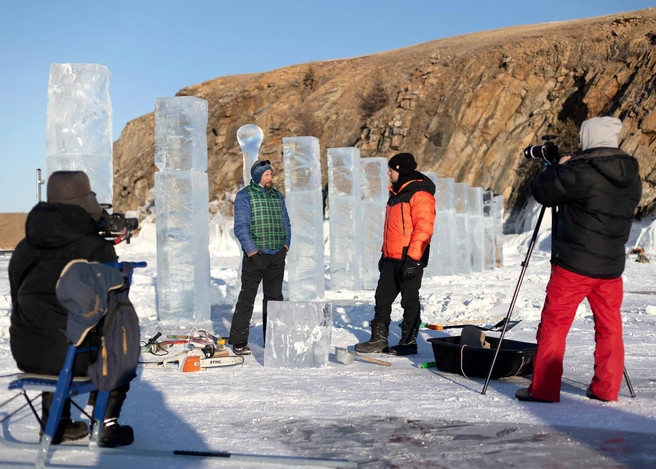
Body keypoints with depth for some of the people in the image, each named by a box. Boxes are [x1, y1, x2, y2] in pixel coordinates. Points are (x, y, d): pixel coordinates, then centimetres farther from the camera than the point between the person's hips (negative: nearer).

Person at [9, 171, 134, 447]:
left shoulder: (24, 247, 6)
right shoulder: (97, 249, -13)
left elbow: (20, 299, 16)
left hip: (26, 354, 6)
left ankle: (55, 423, 36)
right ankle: (107, 426, 18)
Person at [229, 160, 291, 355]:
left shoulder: (277, 196, 15)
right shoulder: (244, 196, -3)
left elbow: (285, 222, 19)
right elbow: (241, 226, -10)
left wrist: (286, 244, 7)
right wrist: (251, 250, -16)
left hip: (277, 255, 6)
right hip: (255, 255, -6)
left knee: (274, 296, 9)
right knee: (247, 297, -4)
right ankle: (239, 341, 1)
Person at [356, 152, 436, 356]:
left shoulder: (419, 194, -13)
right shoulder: (396, 193, 18)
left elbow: (423, 229, -20)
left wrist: (412, 258, -23)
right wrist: (385, 252, 22)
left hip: (410, 259, -9)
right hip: (391, 258, 9)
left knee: (409, 300, 1)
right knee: (382, 297, 9)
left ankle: (409, 342, 10)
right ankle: (378, 339, 17)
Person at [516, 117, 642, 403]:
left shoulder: (580, 172, -17)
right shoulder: (631, 176, 5)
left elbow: (541, 191, -9)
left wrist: (559, 167, 9)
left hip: (574, 265, -6)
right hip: (612, 266, 6)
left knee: (553, 326, 3)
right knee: (609, 327, 14)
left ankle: (543, 389, 5)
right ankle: (607, 388, 19)